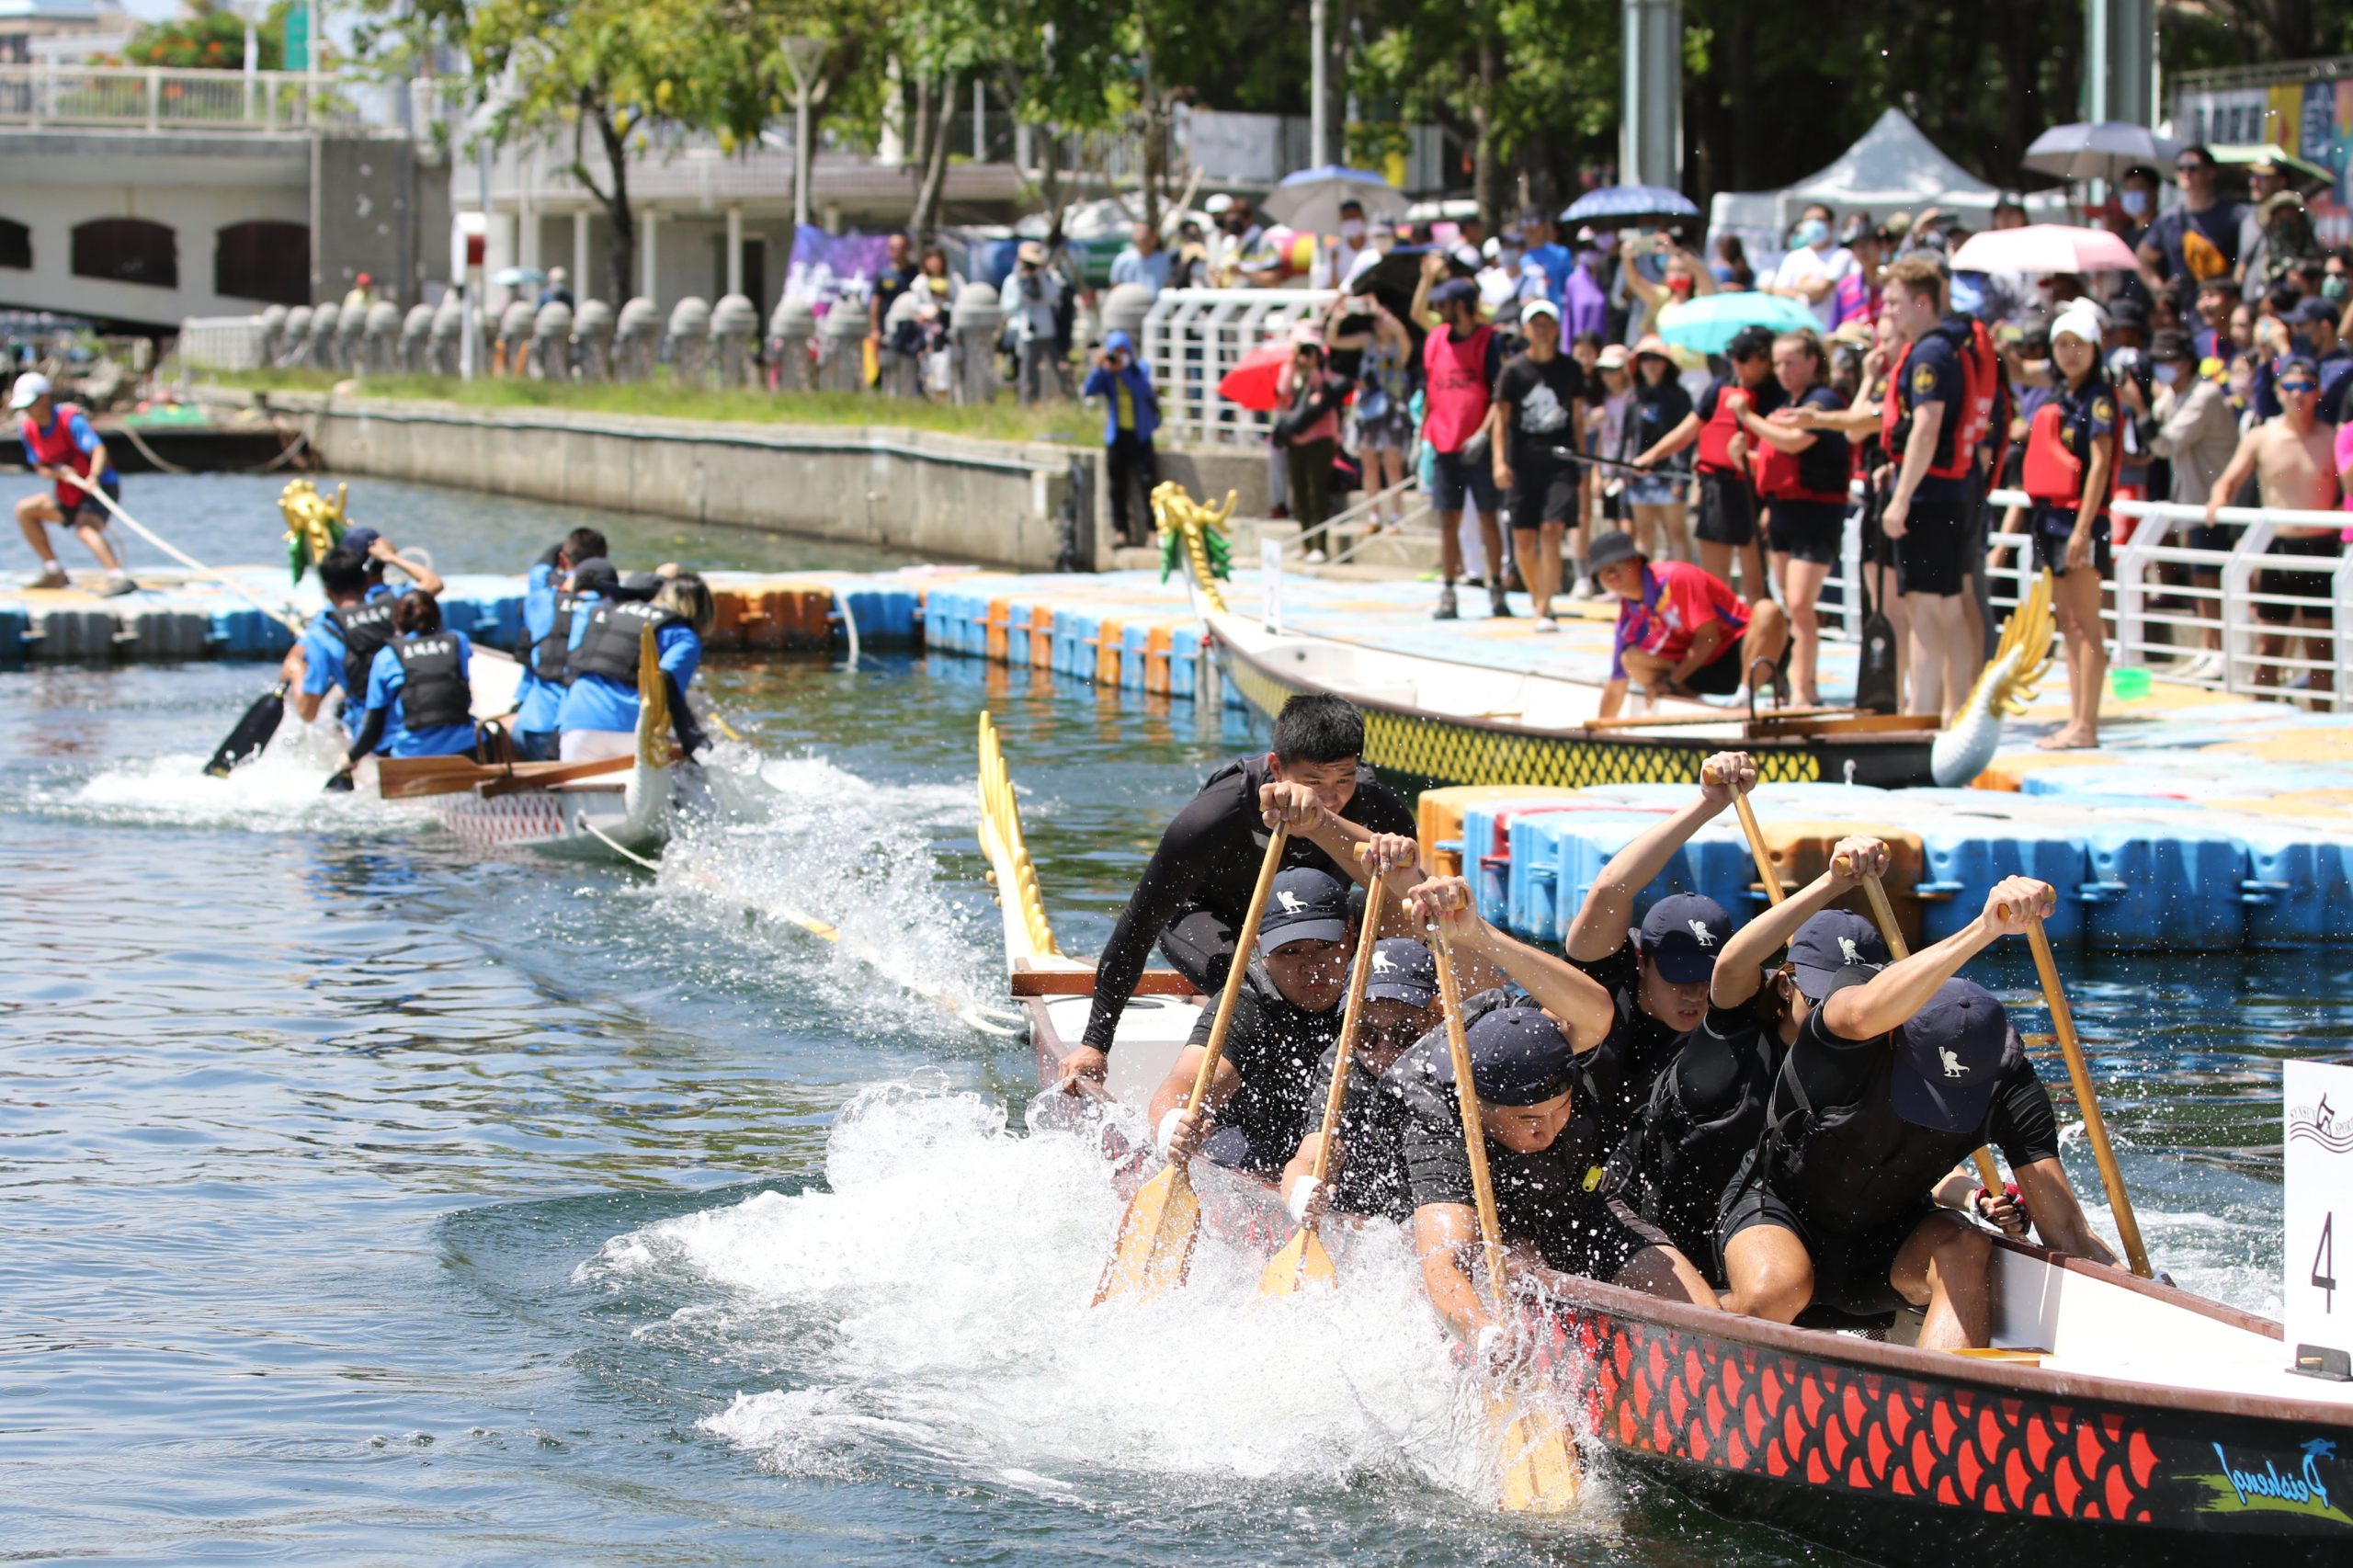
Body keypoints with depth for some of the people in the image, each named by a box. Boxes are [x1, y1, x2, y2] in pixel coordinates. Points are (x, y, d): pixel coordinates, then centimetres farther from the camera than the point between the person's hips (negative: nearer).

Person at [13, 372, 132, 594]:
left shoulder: (70, 419, -21)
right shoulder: (27, 428, 1)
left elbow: (98, 449, -35)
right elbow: (40, 467, 6)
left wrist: (93, 477, -55)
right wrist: (58, 472, -19)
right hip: (69, 496, 9)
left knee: (85, 529, -33)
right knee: (24, 510, 9)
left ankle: (119, 577, -51)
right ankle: (54, 573, 11)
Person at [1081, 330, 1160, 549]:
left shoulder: (1141, 369, 1)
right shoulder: (1105, 374, 2)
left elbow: (1141, 390, -17)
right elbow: (1087, 391, -13)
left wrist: (1122, 370, -22)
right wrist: (1098, 367, -22)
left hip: (1140, 434, -2)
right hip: (1116, 435, 2)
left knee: (1148, 480, -10)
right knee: (1117, 485, 2)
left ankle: (1154, 528, -8)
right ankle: (1121, 530, 8)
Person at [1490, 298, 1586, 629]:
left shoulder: (1569, 369, 5)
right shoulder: (1514, 369, 0)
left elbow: (1578, 419, 12)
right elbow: (1502, 418, 0)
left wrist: (1582, 465, 11)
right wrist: (1500, 461, -11)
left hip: (1561, 460, 0)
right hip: (1523, 462, 0)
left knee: (1551, 530, -14)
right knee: (1523, 538, 4)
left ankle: (1544, 608, -14)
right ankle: (1536, 595, 29)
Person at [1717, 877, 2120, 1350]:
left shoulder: (2007, 1083, -21)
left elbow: (2064, 1227, -22)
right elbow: (1864, 1013, -57)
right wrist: (1984, 930, -69)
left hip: (1890, 1237, 3)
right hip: (1781, 1205, -3)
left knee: (1966, 1251, -28)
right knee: (1774, 1292, -35)